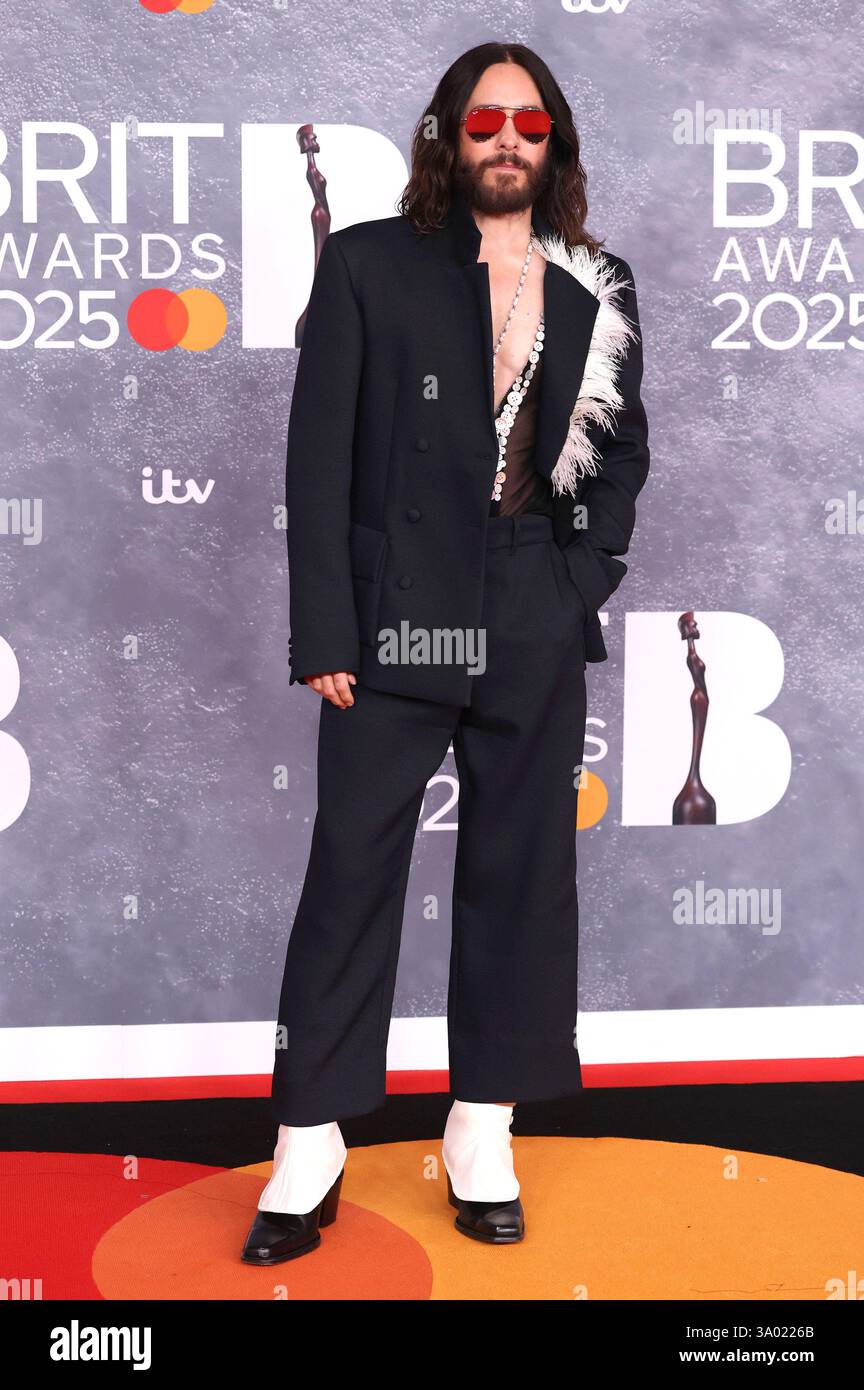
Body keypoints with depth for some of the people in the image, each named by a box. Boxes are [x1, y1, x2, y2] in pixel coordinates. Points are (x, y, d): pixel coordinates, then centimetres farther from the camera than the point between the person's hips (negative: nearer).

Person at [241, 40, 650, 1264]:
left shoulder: (597, 289, 10)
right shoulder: (368, 265, 3)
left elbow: (623, 449, 17)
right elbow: (319, 456, -2)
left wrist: (587, 572, 0)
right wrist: (324, 633, -9)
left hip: (537, 633, 3)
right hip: (396, 622, -3)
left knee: (521, 874, 8)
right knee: (351, 874, -1)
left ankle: (484, 1137, 20)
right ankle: (309, 1150, 8)